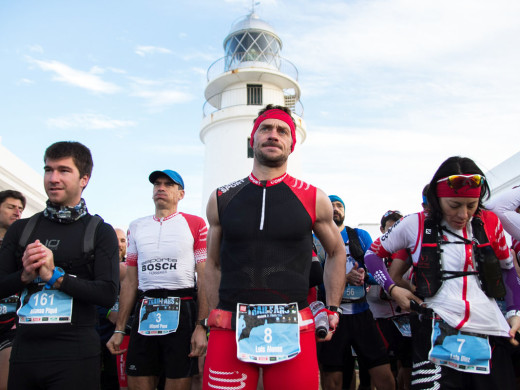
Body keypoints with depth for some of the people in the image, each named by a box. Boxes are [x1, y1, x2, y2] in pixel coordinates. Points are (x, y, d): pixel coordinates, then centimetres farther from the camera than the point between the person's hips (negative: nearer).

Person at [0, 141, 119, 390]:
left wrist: (54, 275, -17)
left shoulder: (100, 232, -2)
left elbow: (108, 295, -11)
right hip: (24, 351, 3)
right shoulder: (20, 229, 9)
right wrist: (25, 275, -12)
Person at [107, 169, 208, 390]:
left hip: (181, 312, -3)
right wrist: (119, 329, 10)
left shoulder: (195, 224, 1)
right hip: (144, 314, 4)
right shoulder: (136, 227, 14)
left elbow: (204, 278, -4)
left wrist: (201, 326, -12)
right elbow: (130, 281, 14)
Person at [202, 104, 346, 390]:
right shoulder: (221, 199, 6)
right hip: (230, 330, 1)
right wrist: (216, 318, 10)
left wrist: (333, 309, 11)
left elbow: (337, 252, 16)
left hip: (293, 331, 0)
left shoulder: (313, 199, 2)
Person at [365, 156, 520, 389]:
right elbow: (373, 253, 10)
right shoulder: (415, 225, -1)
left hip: (490, 335, 3)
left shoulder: (490, 223, 6)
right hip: (437, 335, -3)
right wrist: (392, 289, -4)